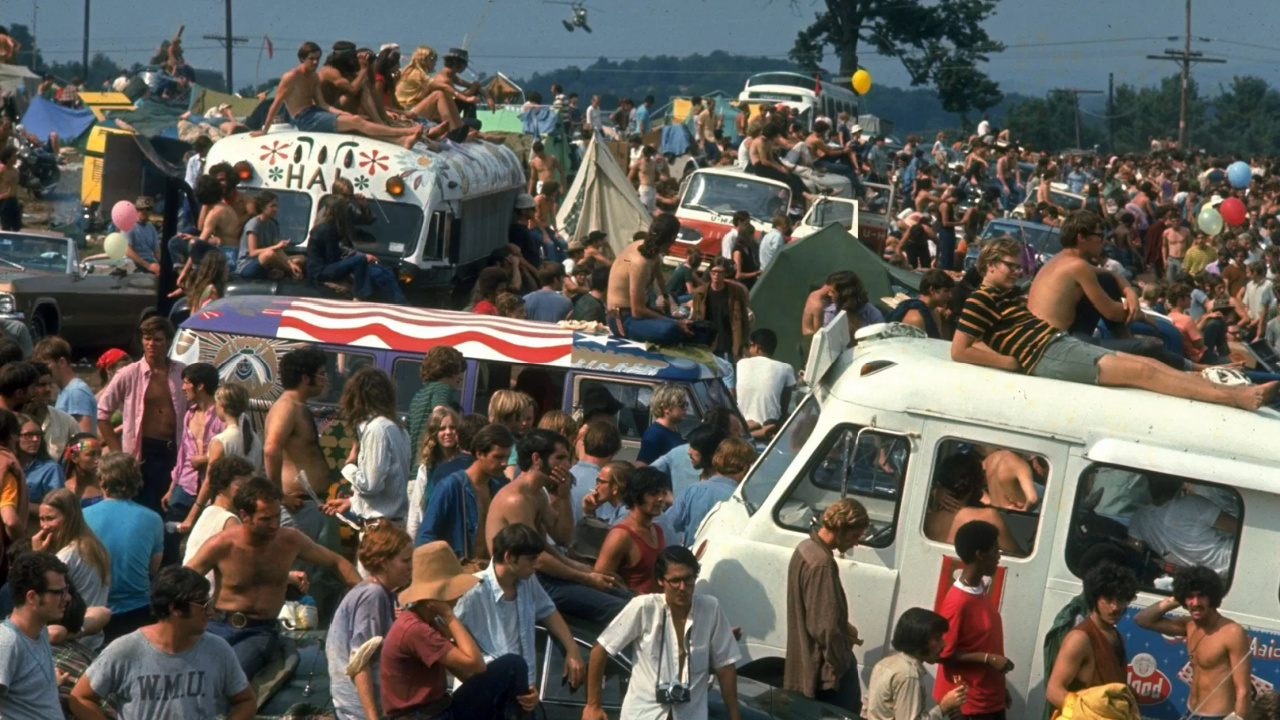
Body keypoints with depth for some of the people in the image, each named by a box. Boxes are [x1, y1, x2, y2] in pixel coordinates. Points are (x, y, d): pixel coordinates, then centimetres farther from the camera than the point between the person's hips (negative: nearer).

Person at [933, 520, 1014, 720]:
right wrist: (987, 658, -23)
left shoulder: (980, 591, 6)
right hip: (968, 703, -9)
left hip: (990, 698, 9)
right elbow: (943, 653, -20)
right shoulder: (958, 601, -22)